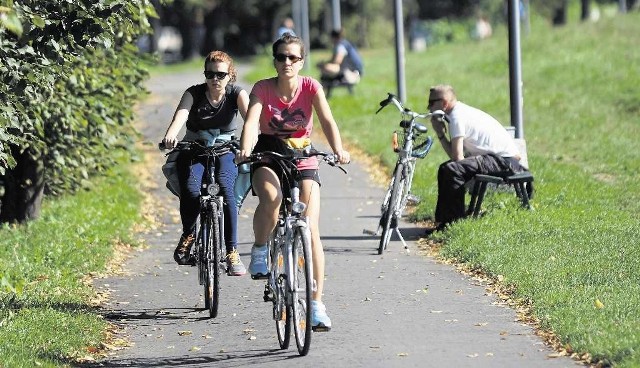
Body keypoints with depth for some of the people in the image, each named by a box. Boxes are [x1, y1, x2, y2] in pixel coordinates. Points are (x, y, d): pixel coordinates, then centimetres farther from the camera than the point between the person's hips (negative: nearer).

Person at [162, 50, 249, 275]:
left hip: (225, 151, 0)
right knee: (190, 189, -30)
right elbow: (181, 113, -26)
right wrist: (171, 135, -48)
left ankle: (232, 252, -27)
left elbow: (249, 116, -24)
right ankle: (188, 234, 0)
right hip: (194, 151, 0)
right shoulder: (194, 93, -6)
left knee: (225, 187, -31)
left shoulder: (236, 94, -5)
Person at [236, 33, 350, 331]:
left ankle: (317, 304, -5)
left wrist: (338, 150, -39)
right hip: (267, 159, -1)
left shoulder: (311, 87, -8)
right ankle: (259, 251, -10)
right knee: (271, 198, -37)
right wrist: (245, 150, -44)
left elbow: (327, 121, -20)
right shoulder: (263, 88, -10)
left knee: (311, 231, -11)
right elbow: (251, 121, -24)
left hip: (303, 162, 1)